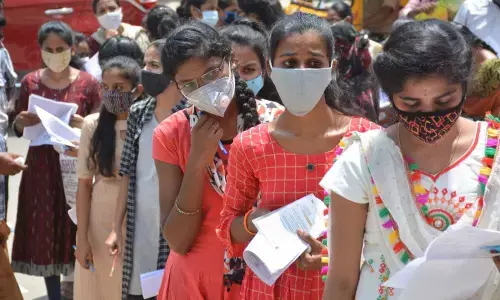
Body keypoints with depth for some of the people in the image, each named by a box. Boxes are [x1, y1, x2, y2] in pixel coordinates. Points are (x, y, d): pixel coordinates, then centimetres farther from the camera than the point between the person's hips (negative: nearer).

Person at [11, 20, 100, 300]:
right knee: (45, 236, 5)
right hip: (41, 168, 2)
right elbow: (19, 129, 10)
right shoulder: (30, 82, 4)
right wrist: (22, 121, -13)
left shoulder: (88, 83, -3)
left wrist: (83, 125, -21)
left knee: (79, 235, 0)